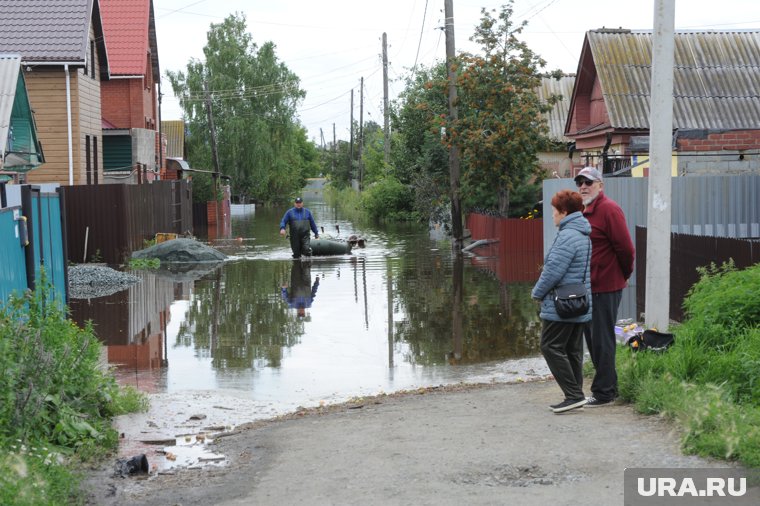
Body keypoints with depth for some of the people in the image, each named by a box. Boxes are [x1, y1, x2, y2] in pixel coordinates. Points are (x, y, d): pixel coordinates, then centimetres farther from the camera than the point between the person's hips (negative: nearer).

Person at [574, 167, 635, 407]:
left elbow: (625, 248, -17)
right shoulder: (583, 210, 14)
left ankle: (604, 392, 6)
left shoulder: (609, 209, -14)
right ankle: (609, 387, 27)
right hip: (589, 286, 9)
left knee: (602, 340, -3)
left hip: (606, 287, -9)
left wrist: (625, 275, -3)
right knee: (592, 337, 16)